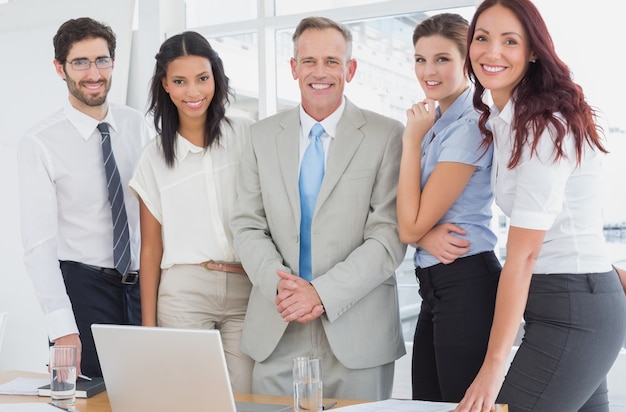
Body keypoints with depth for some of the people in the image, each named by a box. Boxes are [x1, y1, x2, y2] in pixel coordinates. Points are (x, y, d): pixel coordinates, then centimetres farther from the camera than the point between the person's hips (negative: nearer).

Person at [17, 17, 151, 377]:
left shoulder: (138, 126, 3)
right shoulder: (39, 144, -9)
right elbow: (39, 243, -14)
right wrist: (63, 330, -22)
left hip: (143, 284, 4)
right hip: (82, 286, -3)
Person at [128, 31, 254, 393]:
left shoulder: (248, 136, 4)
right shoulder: (155, 156, 7)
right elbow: (151, 247, 8)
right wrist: (148, 324, 5)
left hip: (247, 291, 0)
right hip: (183, 294, 0)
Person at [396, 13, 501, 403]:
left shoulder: (471, 125, -14)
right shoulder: (433, 121, 13)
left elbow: (411, 225, -15)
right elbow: (410, 226, 11)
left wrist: (412, 139, -11)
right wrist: (426, 236, -12)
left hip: (466, 285, -9)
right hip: (435, 284, 9)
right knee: (425, 403, 15)